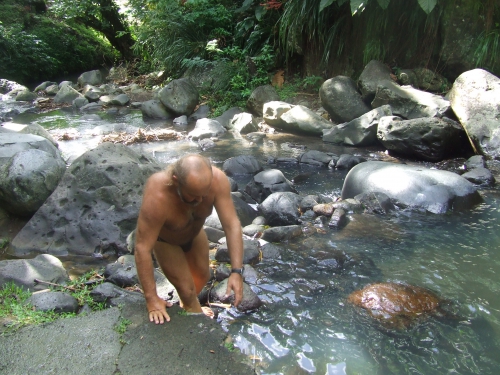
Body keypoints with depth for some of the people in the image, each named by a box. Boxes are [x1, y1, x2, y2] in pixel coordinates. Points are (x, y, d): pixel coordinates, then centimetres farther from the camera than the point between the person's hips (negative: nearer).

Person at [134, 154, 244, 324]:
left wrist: (236, 272, -38)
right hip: (164, 239, -4)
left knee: (203, 275, 23)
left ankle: (187, 304, 55)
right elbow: (143, 248, -38)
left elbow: (232, 224, -33)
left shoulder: (217, 179, -37)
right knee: (187, 288, -1)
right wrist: (152, 299, -32)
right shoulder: (157, 197, -45)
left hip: (195, 231, 4)